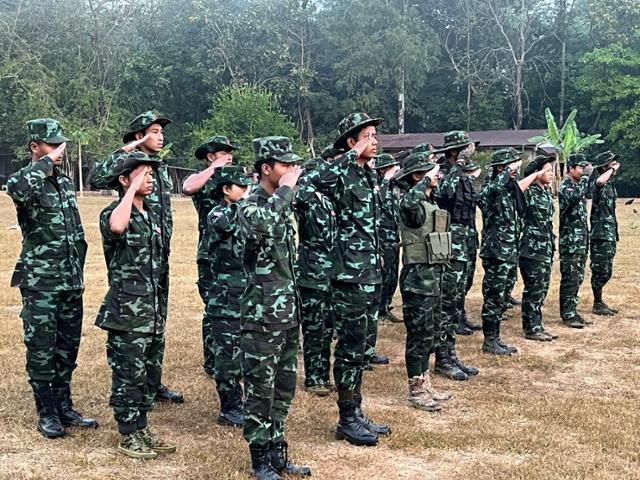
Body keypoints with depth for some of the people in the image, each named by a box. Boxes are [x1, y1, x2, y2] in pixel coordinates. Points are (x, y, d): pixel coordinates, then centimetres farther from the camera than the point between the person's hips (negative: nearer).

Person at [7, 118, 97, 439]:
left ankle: (64, 407, 24)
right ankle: (47, 413, 13)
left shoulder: (65, 181, 12)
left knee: (68, 346, 12)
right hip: (40, 282, -6)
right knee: (42, 348, 2)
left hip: (71, 280, 6)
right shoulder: (25, 179, -8)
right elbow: (16, 189, -36)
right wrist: (46, 162, -24)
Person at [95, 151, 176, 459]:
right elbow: (116, 227, -38)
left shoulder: (152, 216, 13)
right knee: (128, 376, 1)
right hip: (127, 314, -8)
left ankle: (142, 429, 26)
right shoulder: (113, 213, -10)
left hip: (154, 312, 8)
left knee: (150, 374, 14)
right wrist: (133, 189, -26)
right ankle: (128, 436, 12)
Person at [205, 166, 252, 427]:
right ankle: (229, 409, 8)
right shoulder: (217, 213, -9)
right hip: (226, 296, -7)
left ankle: (237, 402, 24)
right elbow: (223, 224, -34)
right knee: (228, 352, -1)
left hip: (247, 294, 7)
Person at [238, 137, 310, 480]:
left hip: (288, 311, 8)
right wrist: (287, 187, -25)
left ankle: (277, 451, 25)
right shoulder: (250, 205, -12)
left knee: (284, 387, 14)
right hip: (262, 314, -8)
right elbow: (261, 225, -39)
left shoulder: (282, 204, 12)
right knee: (260, 390, 2)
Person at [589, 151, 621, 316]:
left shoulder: (611, 185, 15)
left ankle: (599, 302, 24)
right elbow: (600, 180, -40)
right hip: (601, 235, -9)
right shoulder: (599, 185, -12)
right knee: (600, 271, -2)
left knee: (606, 272, 14)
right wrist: (612, 170, -22)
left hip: (610, 235, 9)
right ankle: (597, 305, 7)